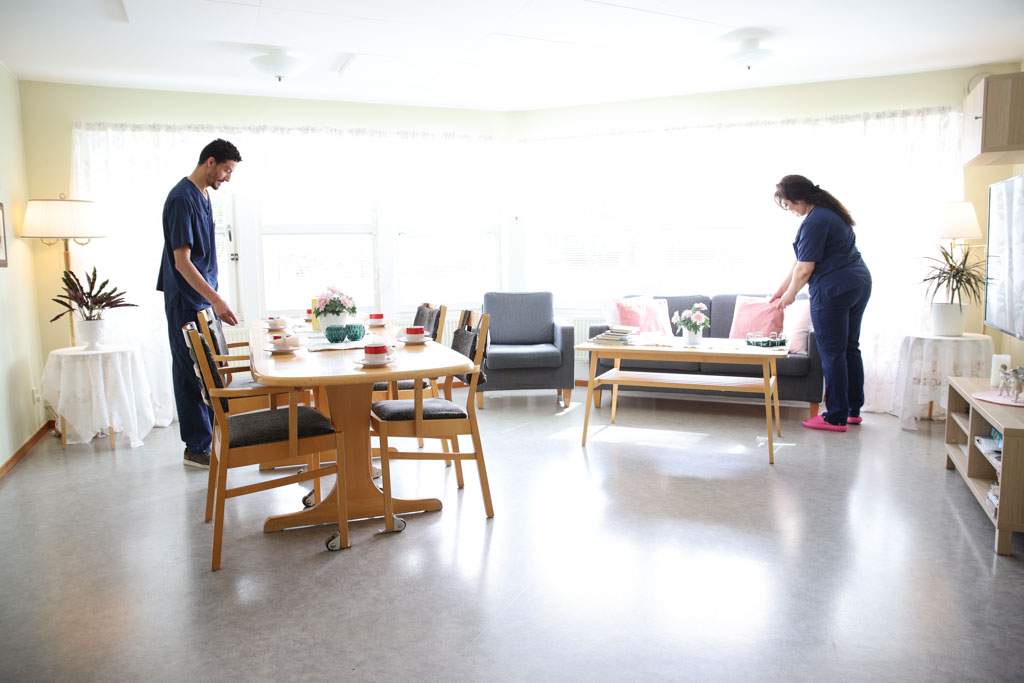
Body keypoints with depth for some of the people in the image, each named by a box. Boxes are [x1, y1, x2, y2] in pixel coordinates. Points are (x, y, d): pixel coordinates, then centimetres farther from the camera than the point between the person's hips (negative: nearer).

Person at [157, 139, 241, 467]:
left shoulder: (203, 195, 13)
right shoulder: (181, 199, -17)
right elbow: (182, 261, -22)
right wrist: (216, 300, -27)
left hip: (206, 299, 9)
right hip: (187, 302, -9)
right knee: (192, 374, -1)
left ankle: (213, 437, 25)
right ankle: (197, 448, 8)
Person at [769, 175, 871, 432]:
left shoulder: (815, 222, -17)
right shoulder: (830, 211, 15)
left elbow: (804, 269, -15)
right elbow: (801, 261, 19)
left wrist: (790, 294, 3)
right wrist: (781, 289, 21)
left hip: (833, 291, -10)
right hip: (859, 283, 10)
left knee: (832, 353, -2)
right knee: (850, 348, 15)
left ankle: (836, 418, 5)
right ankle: (853, 410, 25)